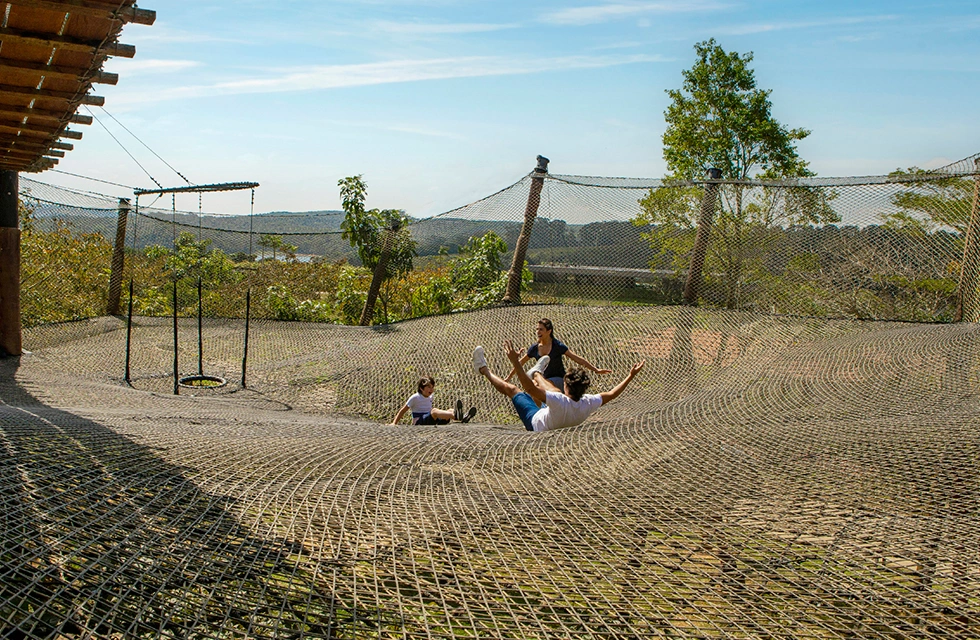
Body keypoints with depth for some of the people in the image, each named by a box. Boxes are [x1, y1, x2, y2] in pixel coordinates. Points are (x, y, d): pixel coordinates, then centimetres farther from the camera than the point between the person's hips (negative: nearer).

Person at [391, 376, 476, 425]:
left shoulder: (430, 397, 17)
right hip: (419, 423, -7)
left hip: (431, 423, 7)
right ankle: (456, 415, -65)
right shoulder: (415, 397, -1)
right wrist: (394, 423, -4)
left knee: (449, 411, -17)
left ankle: (462, 417, -52)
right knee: (434, 411, -36)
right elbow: (402, 411, 2)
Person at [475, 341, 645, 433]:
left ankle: (484, 369, 30)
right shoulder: (588, 403, -31)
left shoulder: (560, 401, -46)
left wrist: (515, 362, -53)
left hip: (536, 424, -5)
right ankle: (536, 373, 54)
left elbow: (530, 389, -50)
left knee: (511, 389, 6)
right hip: (559, 425, 5)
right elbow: (611, 394, -14)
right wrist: (631, 375, -8)